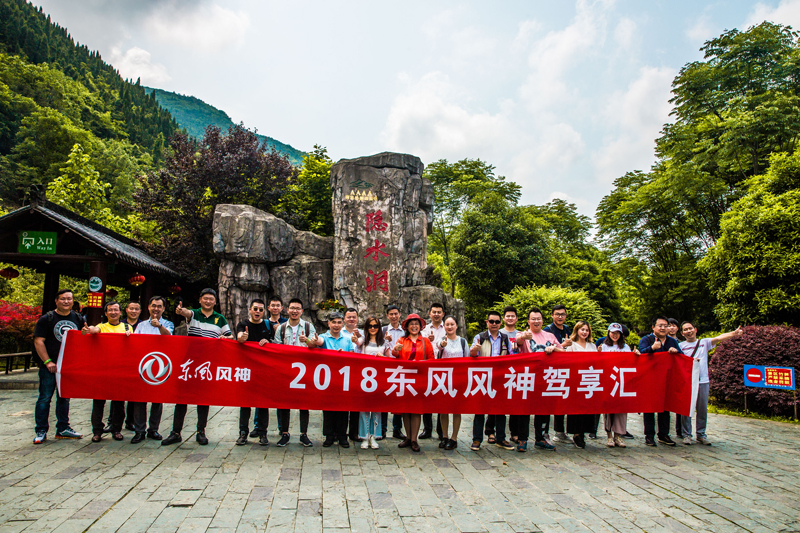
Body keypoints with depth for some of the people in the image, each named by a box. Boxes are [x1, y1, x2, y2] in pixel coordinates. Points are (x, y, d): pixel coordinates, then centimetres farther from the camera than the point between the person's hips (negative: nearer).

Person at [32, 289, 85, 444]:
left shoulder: (78, 319, 8)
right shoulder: (46, 319, -4)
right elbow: (38, 341, -8)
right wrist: (47, 361, -14)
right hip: (49, 366, -4)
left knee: (64, 398, 11)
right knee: (45, 398, -1)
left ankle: (63, 429, 20)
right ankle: (41, 431, 10)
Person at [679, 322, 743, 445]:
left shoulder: (704, 342, 8)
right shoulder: (681, 346, 6)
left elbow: (718, 338, -7)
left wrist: (734, 333, -23)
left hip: (703, 381, 2)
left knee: (703, 410, 7)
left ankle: (701, 435, 18)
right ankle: (687, 435, 9)